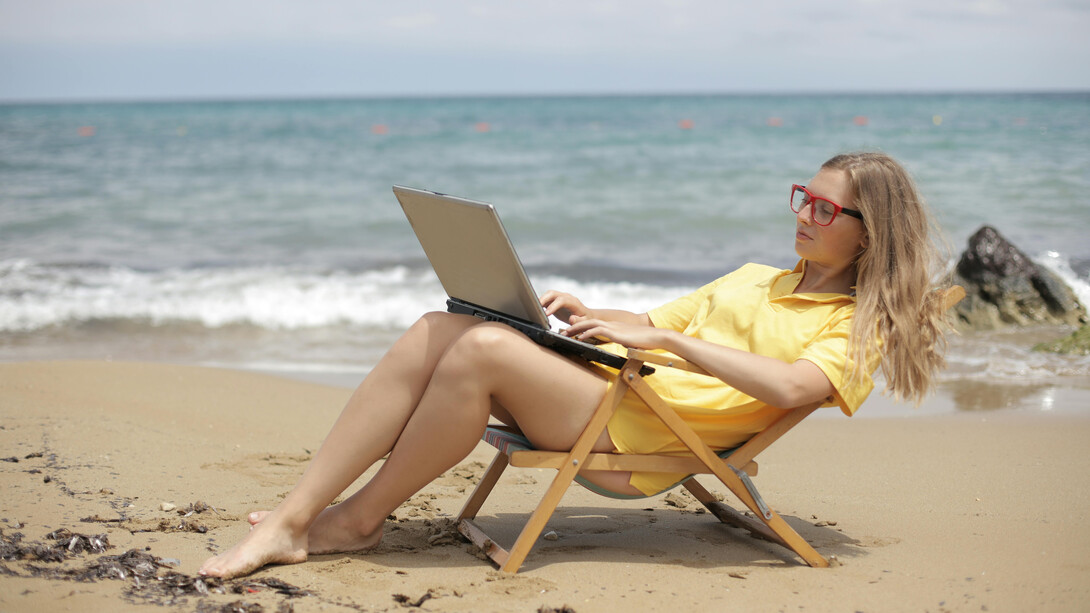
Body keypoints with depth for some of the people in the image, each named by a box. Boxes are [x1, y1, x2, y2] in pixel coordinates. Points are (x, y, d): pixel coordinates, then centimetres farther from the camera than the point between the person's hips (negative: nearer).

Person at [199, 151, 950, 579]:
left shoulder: (859, 326, 5)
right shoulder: (756, 277, 31)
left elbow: (789, 386, -16)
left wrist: (667, 338, -16)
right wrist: (592, 316, 9)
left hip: (646, 434, -7)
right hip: (604, 379, 8)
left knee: (486, 348, -30)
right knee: (439, 331, -18)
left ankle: (362, 519, -13)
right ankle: (290, 523, -20)